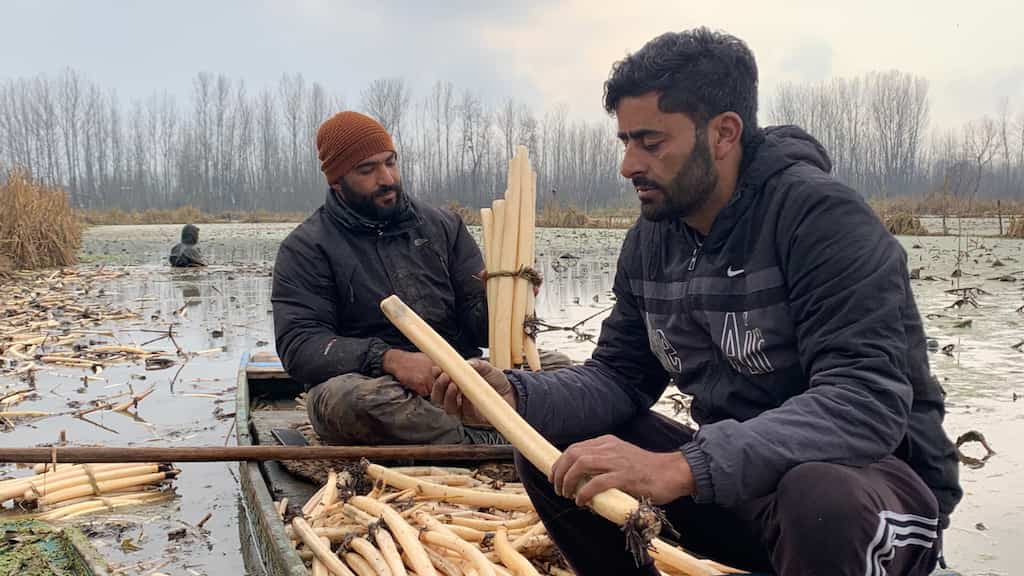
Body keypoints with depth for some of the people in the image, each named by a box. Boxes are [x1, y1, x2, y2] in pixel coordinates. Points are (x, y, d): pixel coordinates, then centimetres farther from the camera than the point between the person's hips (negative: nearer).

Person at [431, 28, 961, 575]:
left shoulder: (822, 217, -22)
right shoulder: (649, 241, 1)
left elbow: (867, 403, -31)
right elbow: (620, 376, 4)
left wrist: (682, 467, -41)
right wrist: (515, 396, -17)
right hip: (737, 478, 6)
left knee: (822, 499, -40)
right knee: (548, 445, -4)